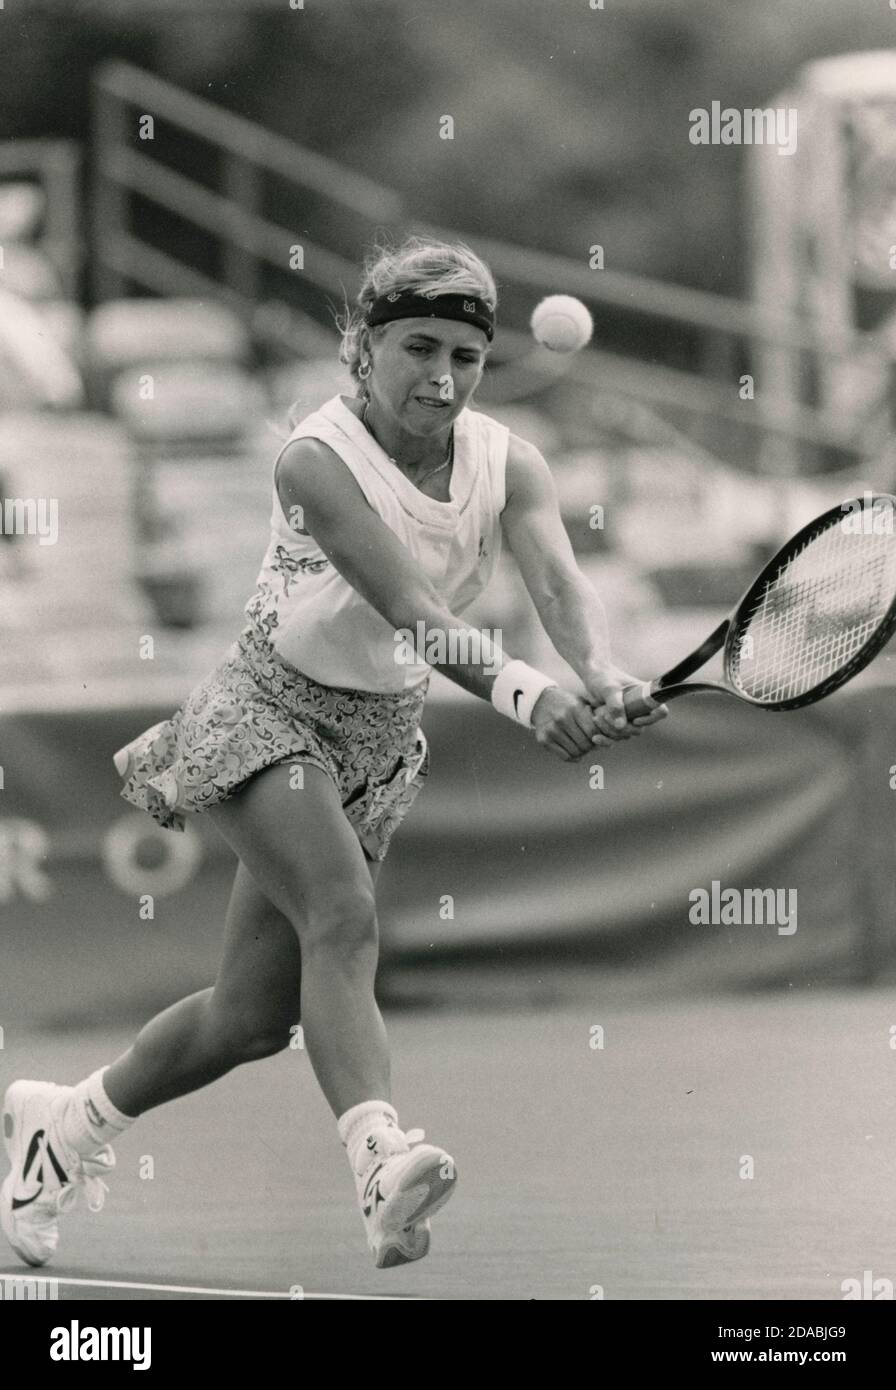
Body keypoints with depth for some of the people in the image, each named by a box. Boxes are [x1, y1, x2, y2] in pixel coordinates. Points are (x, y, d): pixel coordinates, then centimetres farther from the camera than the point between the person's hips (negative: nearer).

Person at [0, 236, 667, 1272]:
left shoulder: (506, 465, -8)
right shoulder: (318, 462, -23)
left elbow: (558, 581, -27)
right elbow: (410, 611, -36)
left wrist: (600, 676, -48)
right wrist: (522, 694, -51)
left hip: (380, 738, 6)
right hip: (270, 711, -6)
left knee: (254, 1015, 8)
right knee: (343, 916, -32)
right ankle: (380, 1162, -48)